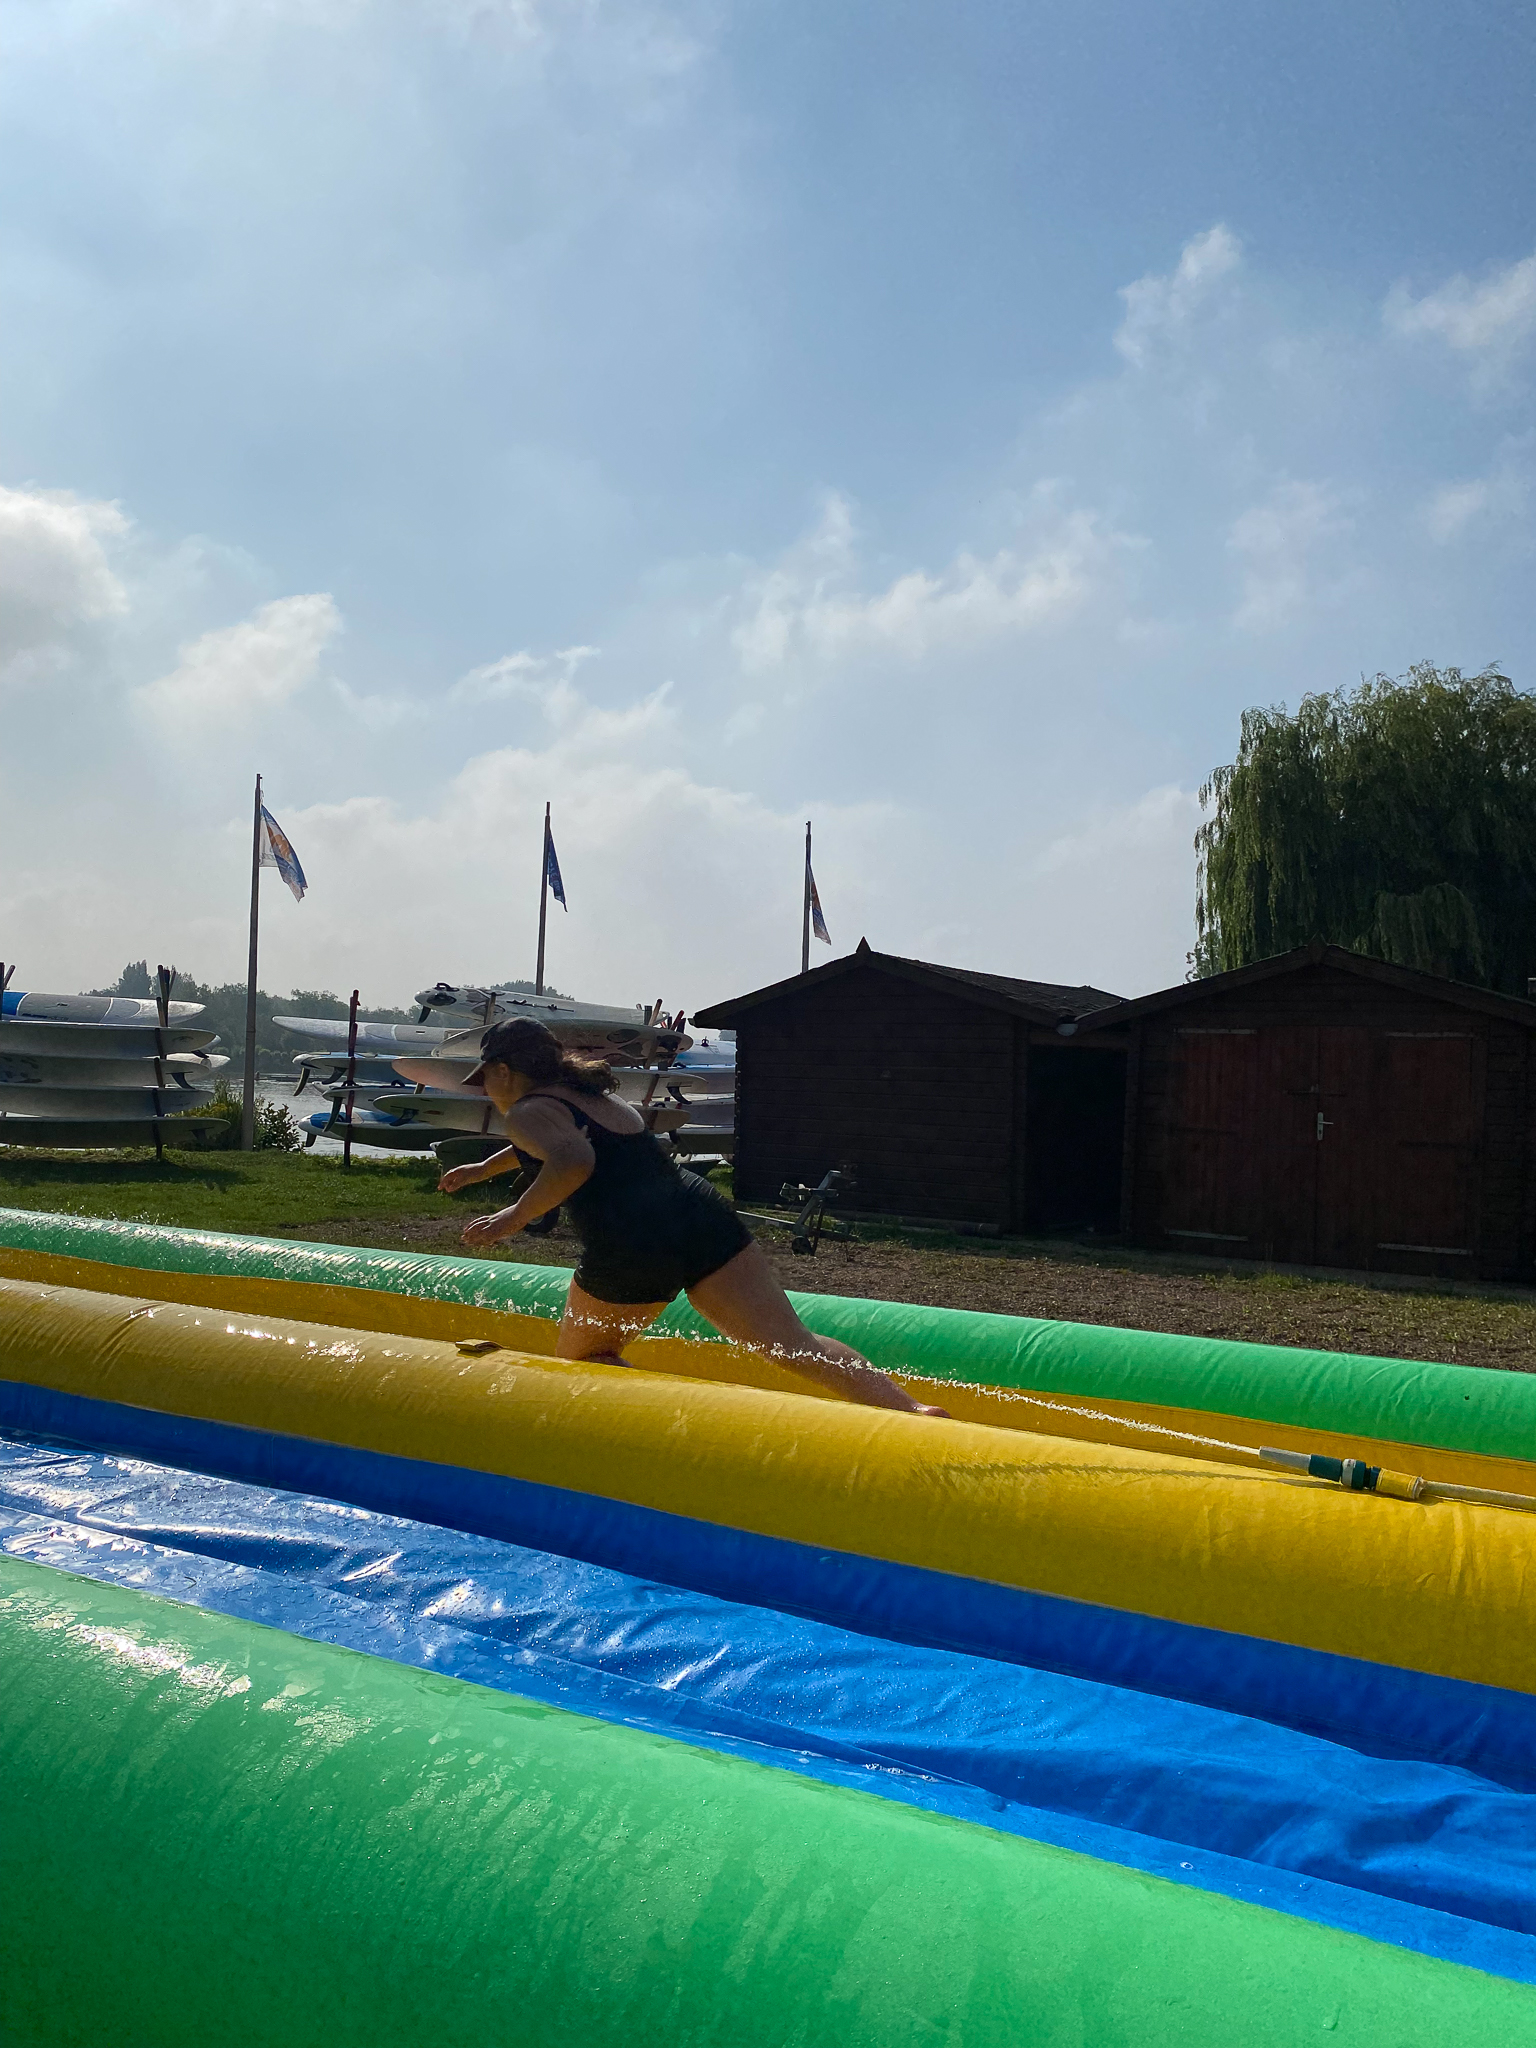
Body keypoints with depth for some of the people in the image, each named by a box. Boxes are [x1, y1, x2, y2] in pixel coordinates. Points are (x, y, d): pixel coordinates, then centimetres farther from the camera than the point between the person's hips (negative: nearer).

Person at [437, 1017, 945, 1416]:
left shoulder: (527, 1111, 6)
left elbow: (573, 1162, -17)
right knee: (799, 1347, -6)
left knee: (577, 1362, 20)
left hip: (632, 1247, -6)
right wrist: (482, 1169, 65)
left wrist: (514, 1217, -5)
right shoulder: (592, 1094, 30)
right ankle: (913, 1412, -26)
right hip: (701, 1215, 7)